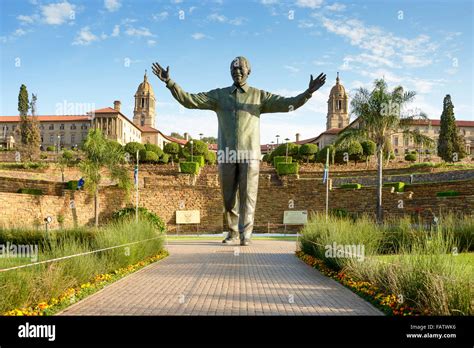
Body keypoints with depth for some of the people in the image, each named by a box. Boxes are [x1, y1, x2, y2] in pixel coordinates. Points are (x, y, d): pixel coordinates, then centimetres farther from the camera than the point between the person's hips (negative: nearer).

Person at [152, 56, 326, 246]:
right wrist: (169, 82, -8)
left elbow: (288, 103, -2)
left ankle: (245, 236, 3)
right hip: (226, 155, 2)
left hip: (250, 154, -2)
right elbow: (189, 100, 2)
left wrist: (308, 92, -18)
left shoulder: (259, 96, 7)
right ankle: (232, 232, 27)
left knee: (247, 196, -5)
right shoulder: (219, 95, 10)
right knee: (229, 198, 9)